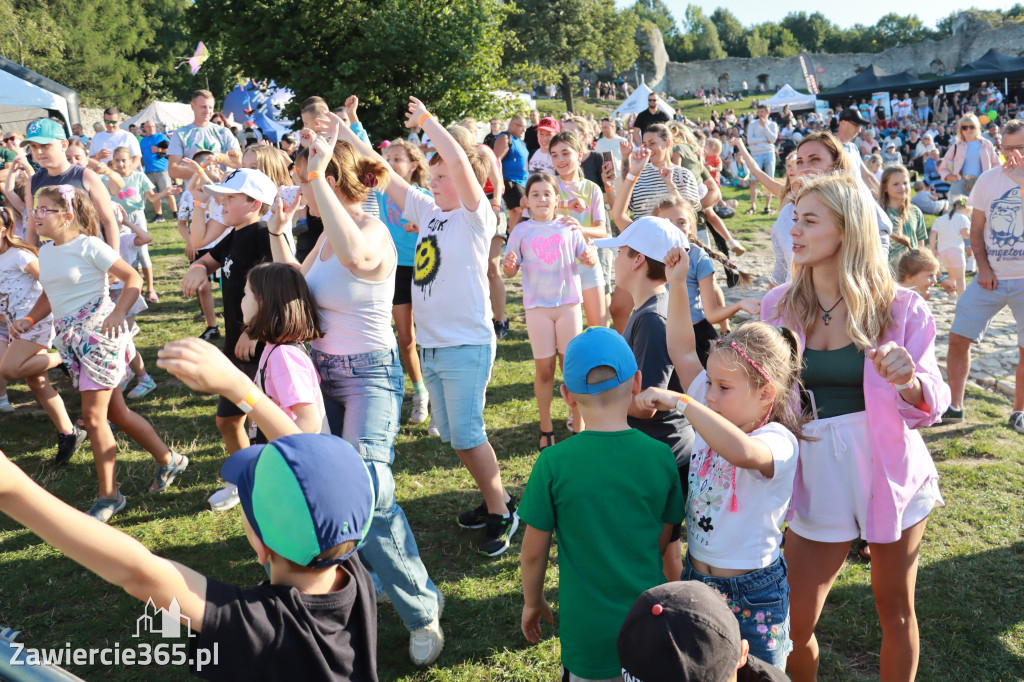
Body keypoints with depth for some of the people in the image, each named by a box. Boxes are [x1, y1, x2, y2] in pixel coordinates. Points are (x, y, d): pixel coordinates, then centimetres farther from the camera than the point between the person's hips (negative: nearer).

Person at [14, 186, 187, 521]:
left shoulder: (89, 246, -11)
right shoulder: (45, 252, 11)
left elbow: (133, 277, -12)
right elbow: (49, 295, 21)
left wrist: (117, 313, -24)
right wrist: (28, 320, 4)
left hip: (98, 333, -8)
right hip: (69, 338, 8)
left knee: (93, 415, -7)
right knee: (116, 412, 11)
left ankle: (108, 495, 7)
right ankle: (168, 459, 27)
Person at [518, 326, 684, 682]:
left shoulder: (555, 463, -19)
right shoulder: (661, 456, -11)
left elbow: (533, 551, -8)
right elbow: (662, 541, 1)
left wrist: (533, 602, 10)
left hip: (589, 632, -2)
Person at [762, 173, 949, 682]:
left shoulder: (899, 307, -7)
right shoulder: (780, 306, -2)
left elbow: (930, 406, -7)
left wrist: (909, 380, -29)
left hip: (890, 471, -1)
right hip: (816, 475, 1)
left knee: (896, 611, 16)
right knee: (794, 625, 4)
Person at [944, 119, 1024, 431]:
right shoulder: (989, 179, 3)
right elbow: (976, 229, 6)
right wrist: (983, 267, -5)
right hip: (991, 277, 2)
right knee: (958, 337, -2)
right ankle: (954, 405, 11)